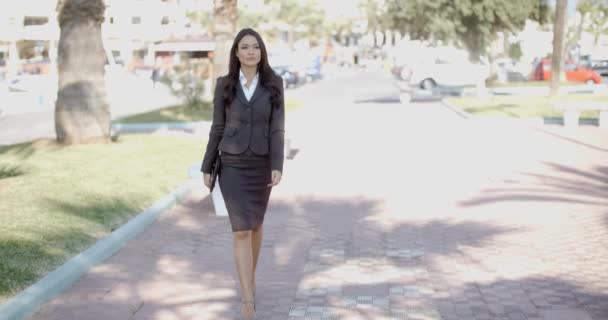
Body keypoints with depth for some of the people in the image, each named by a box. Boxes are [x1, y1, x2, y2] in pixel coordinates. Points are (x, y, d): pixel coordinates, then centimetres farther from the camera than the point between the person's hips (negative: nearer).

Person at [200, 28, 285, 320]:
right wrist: (207, 167, 5)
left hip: (261, 164, 1)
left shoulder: (274, 84, -2)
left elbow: (277, 128, -6)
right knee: (241, 229, -11)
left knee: (255, 224, 16)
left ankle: (249, 277, 41)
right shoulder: (224, 84, -2)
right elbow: (218, 127, 3)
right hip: (232, 164, -1)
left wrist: (278, 167, -16)